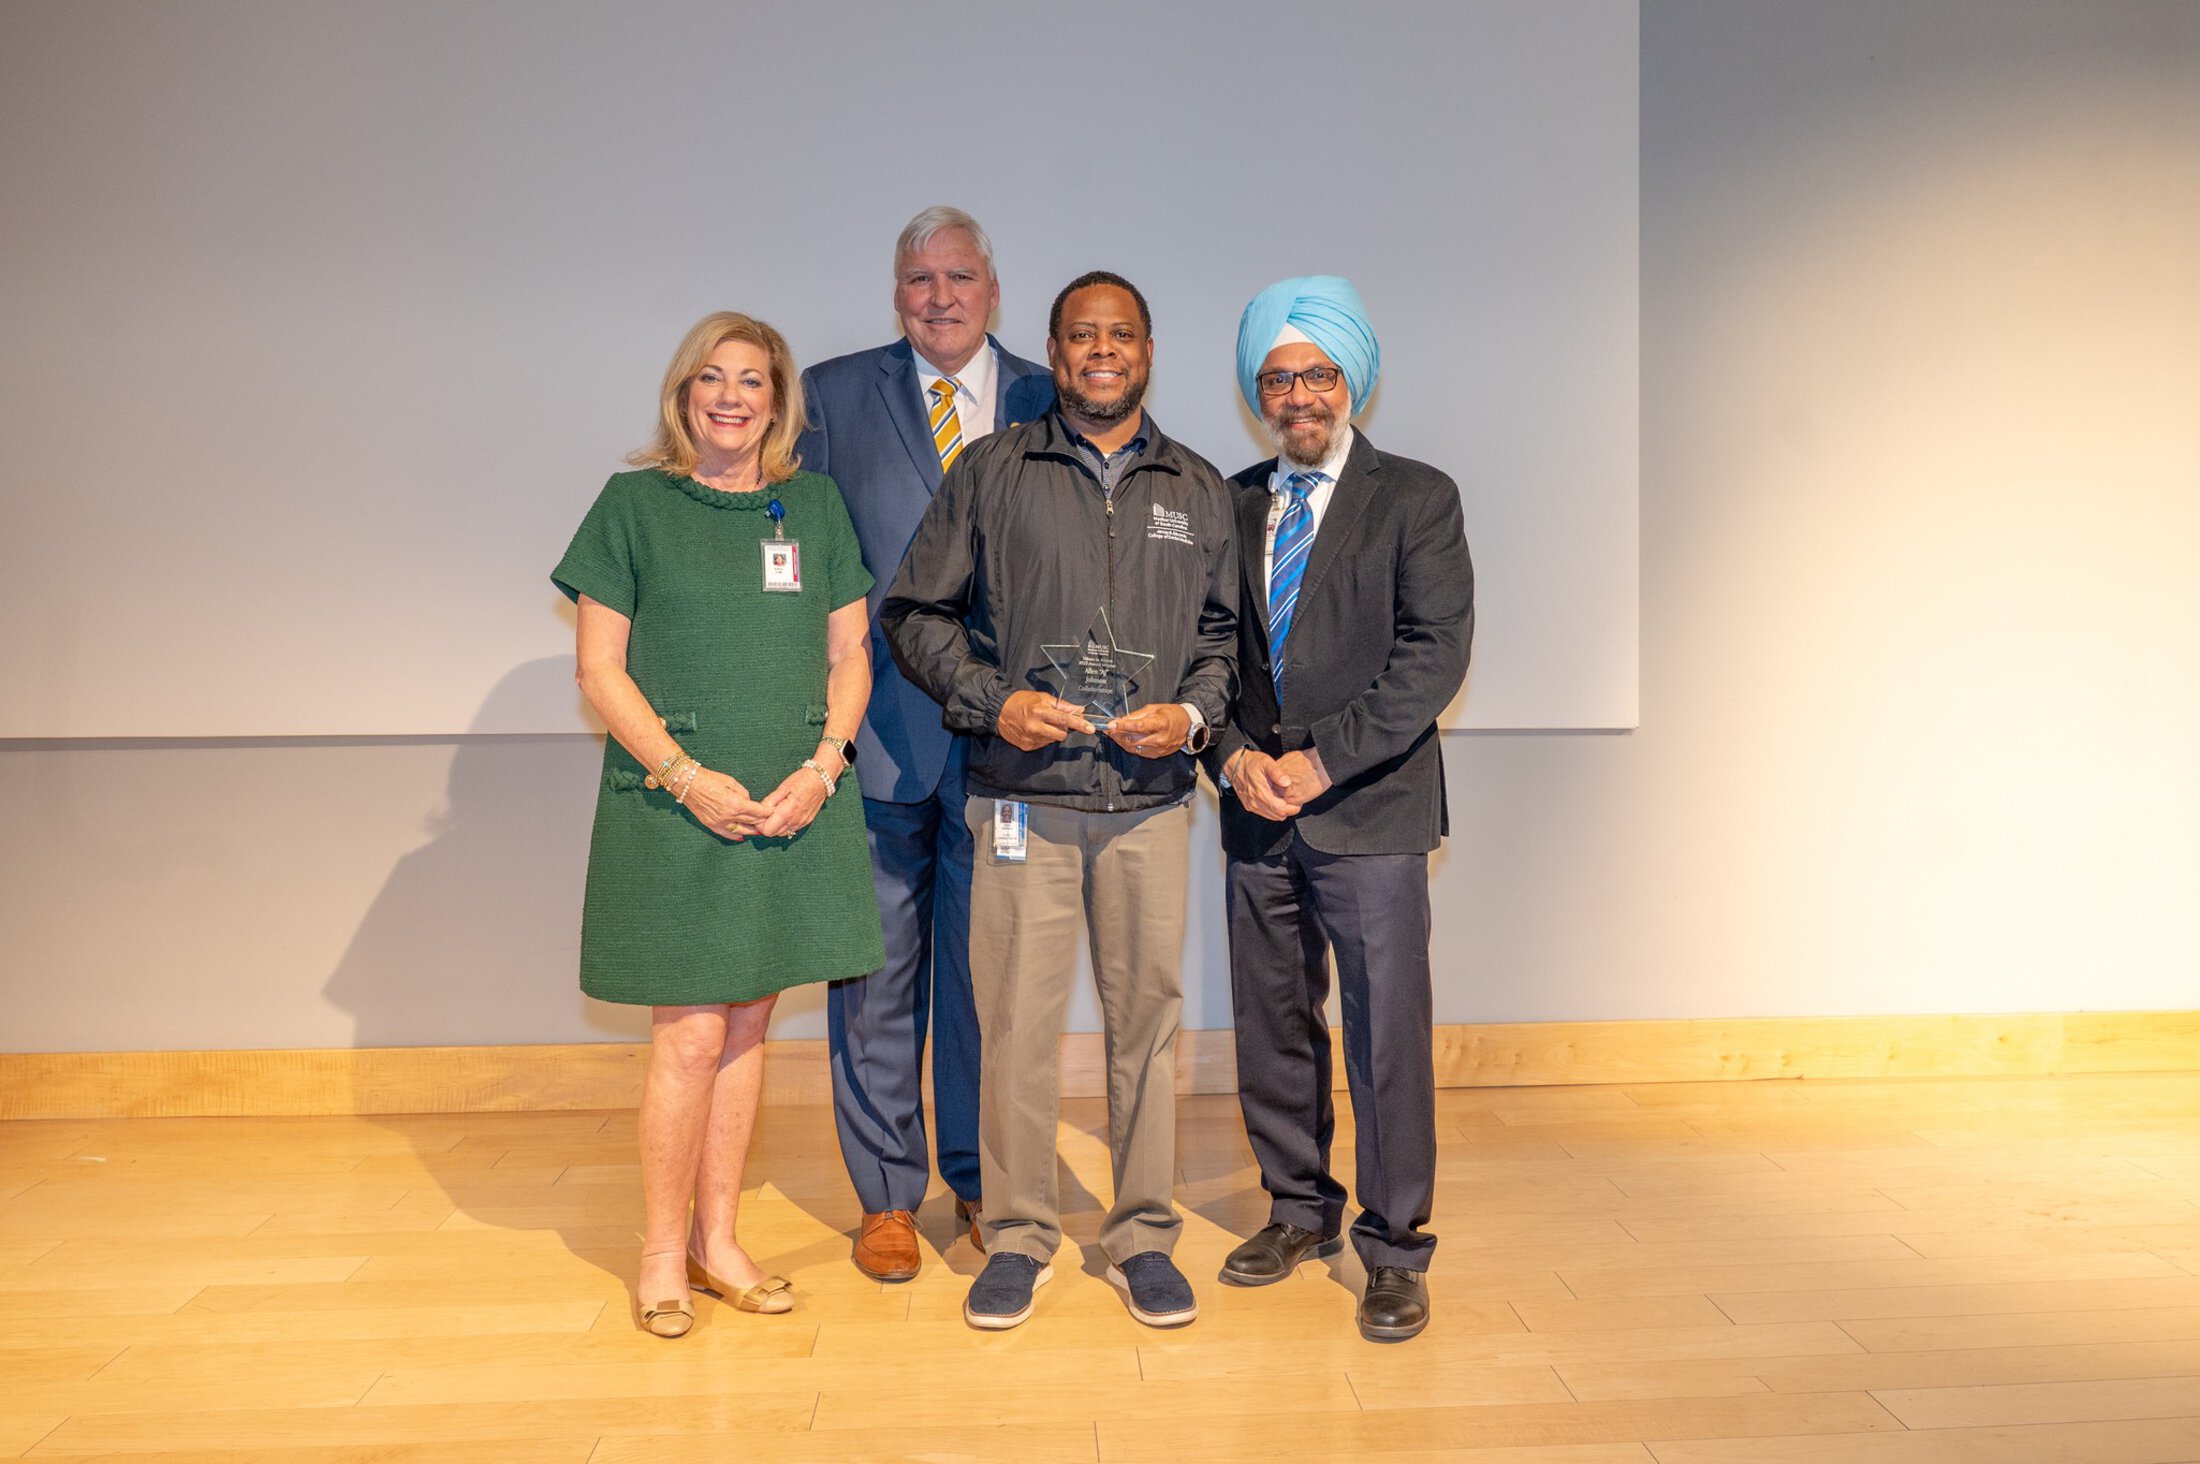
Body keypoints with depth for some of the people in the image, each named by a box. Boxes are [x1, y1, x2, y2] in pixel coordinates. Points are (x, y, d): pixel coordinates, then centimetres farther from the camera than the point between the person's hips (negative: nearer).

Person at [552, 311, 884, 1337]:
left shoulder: (814, 505, 9)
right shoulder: (634, 503, 1)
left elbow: (849, 657, 9)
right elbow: (601, 670, -2)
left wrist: (821, 767, -6)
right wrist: (685, 775, -12)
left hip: (791, 807, 3)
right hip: (672, 807, -3)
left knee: (746, 1025, 10)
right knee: (690, 1035, -2)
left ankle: (716, 1240, 24)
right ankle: (661, 1252, 18)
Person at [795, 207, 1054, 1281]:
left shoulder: (1049, 404, 7)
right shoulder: (834, 396, 5)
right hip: (878, 732, 0)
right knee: (877, 971, 8)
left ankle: (981, 1179, 29)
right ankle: (887, 1194, 24)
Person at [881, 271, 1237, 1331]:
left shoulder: (1197, 489, 13)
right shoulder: (990, 472, 6)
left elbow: (1226, 632, 16)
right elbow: (914, 613, 7)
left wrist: (1192, 713, -3)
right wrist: (992, 702, -7)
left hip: (1150, 803, 2)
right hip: (1024, 799, -1)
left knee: (1147, 1015, 7)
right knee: (1017, 1021, 2)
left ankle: (1143, 1236, 23)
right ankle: (1017, 1236, 20)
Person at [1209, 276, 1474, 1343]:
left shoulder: (1416, 499, -1)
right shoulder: (1229, 505, 12)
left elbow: (1434, 654, -10)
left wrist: (1323, 761, -15)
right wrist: (1236, 754, -7)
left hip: (1370, 812, -4)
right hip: (1257, 814, 4)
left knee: (1386, 1034, 0)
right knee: (1271, 1025, 13)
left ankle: (1393, 1247, 17)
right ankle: (1300, 1209, 32)